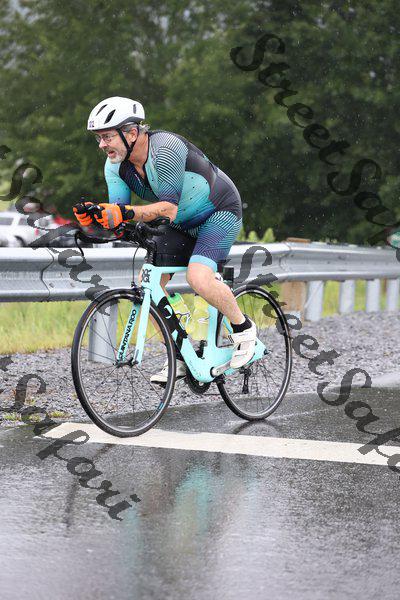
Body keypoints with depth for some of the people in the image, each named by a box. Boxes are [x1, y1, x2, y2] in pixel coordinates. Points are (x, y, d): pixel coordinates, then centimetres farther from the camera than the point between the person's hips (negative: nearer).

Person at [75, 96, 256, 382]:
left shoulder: (166, 148, -32)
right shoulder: (116, 164, -9)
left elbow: (168, 208, -34)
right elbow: (118, 212, -14)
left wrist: (127, 213, -46)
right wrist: (97, 215, -35)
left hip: (220, 212, -8)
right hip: (183, 223, 8)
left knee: (198, 277, -29)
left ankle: (244, 329, -3)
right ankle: (180, 357, 3)